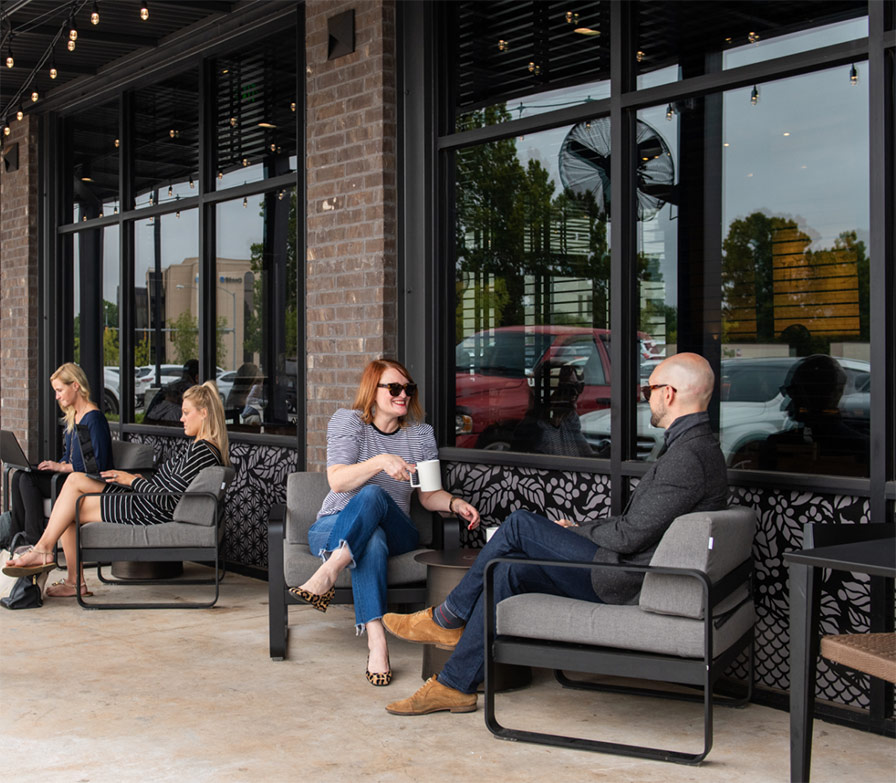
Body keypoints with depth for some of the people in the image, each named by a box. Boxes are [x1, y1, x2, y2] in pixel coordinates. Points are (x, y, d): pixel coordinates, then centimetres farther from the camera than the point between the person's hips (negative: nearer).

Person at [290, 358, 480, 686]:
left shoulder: (421, 435, 11)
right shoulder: (347, 421, 0)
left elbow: (429, 495, 12)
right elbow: (338, 481, -14)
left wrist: (455, 503, -10)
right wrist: (380, 461, -31)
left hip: (395, 533, 1)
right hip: (334, 529, -1)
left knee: (373, 494, -34)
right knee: (371, 541, -39)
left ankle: (327, 573, -52)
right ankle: (376, 642, -51)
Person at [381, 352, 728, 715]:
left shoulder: (687, 456, -20)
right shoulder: (696, 445, 15)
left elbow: (631, 535, -21)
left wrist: (577, 531, -2)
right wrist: (579, 529, 11)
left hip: (627, 581, -10)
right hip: (634, 569, 10)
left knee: (521, 524, -10)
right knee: (507, 570, 3)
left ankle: (447, 617, 5)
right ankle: (454, 685, 7)